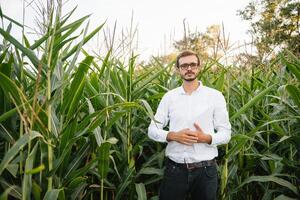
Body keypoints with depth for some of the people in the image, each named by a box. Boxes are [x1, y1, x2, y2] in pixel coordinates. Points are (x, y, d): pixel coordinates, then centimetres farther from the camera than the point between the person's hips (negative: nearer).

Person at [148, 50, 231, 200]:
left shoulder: (215, 96, -1)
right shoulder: (169, 96, 3)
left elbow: (225, 133, 0)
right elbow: (152, 130, 3)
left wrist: (206, 138, -19)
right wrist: (173, 136, -15)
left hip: (205, 170, 0)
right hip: (175, 168, 1)